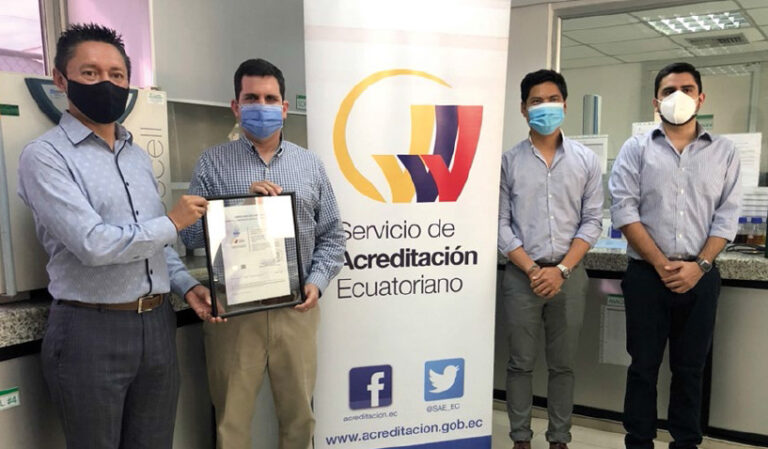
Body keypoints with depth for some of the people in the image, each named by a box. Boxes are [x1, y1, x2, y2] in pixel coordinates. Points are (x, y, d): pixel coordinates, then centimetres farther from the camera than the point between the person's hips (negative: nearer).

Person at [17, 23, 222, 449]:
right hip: (90, 331, -6)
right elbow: (94, 244, -22)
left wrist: (187, 285, 2)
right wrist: (172, 223, -10)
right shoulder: (45, 155, -10)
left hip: (158, 324, 6)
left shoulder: (139, 156, 12)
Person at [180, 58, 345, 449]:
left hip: (295, 307, 2)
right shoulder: (212, 163, 2)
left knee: (299, 413, 14)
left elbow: (331, 236, 9)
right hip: (232, 309, -1)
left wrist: (317, 281, -5)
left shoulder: (310, 164, 8)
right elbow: (190, 234, -4)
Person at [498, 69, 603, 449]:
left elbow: (592, 222, 2)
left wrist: (562, 270, -9)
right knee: (520, 363, 6)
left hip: (569, 275, 1)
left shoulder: (586, 160, 5)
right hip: (522, 276, -1)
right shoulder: (509, 161, 0)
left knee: (562, 364, 10)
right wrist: (532, 269, -10)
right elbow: (500, 223, -2)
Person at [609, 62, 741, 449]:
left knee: (690, 368, 11)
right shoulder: (636, 149, 2)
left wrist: (699, 265, -10)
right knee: (644, 365, 7)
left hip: (700, 278, 2)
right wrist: (661, 264, -12)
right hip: (647, 275, -1)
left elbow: (727, 216, 2)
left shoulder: (724, 151, 7)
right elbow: (624, 210, -6)